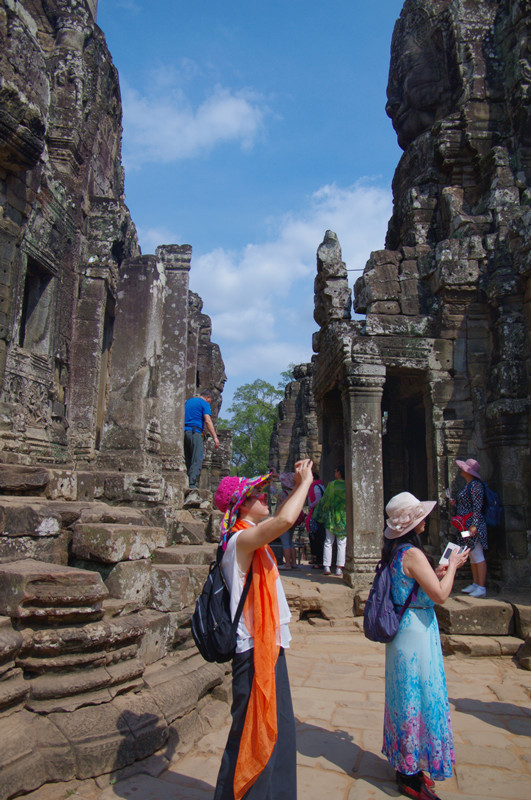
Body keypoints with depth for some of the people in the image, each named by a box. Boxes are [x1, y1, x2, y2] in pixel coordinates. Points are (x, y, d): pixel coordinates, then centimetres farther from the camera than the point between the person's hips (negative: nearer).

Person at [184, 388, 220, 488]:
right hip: (195, 433, -7)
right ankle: (192, 484, -18)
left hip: (184, 431, 7)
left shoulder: (188, 401, 23)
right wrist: (215, 437, -16)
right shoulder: (204, 404, 0)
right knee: (197, 461, -9)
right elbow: (208, 421, -11)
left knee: (187, 461, 8)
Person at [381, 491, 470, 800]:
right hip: (417, 632, -9)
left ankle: (406, 765, 33)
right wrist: (452, 566, -8)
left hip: (403, 630, 9)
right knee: (419, 697, 3)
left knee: (406, 696, 18)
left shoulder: (395, 551, 5)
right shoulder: (413, 554, -22)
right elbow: (440, 595, -22)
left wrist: (434, 573, 13)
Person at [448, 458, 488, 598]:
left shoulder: (475, 485, -12)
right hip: (466, 526, 10)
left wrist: (474, 525, -23)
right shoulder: (467, 485, 18)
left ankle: (481, 588, -4)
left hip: (474, 526, -10)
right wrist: (455, 503, 13)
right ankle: (475, 584, 19)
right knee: (472, 556, 13)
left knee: (478, 556, -7)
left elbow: (477, 507, -18)